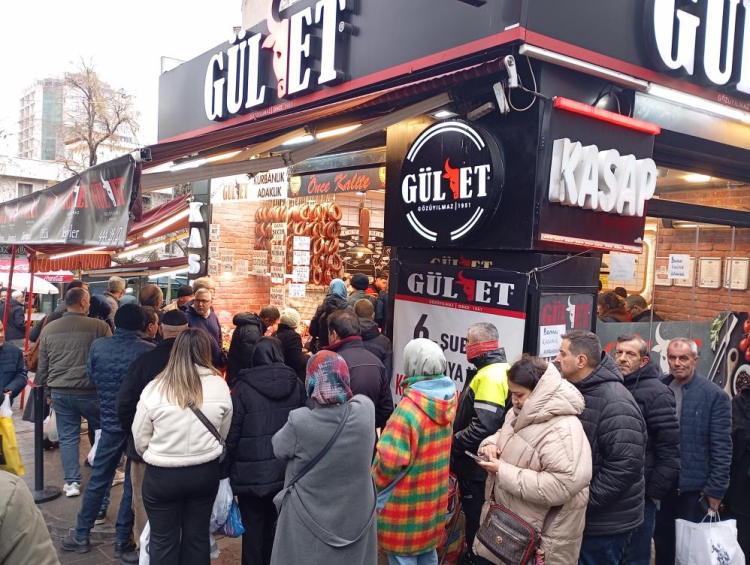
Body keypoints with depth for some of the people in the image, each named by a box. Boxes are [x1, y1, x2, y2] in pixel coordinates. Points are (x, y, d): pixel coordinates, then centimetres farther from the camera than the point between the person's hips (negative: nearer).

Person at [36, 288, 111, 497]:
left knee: (67, 437, 12)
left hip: (59, 392, 4)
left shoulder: (49, 329, 5)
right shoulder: (99, 326, -11)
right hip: (89, 391, -4)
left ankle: (72, 483, 15)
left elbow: (42, 365, 12)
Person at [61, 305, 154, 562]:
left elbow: (91, 378, 9)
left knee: (98, 479, 17)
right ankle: (123, 541, 18)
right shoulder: (150, 351, -17)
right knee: (133, 482, 9)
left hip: (110, 422, 3)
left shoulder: (98, 346, -6)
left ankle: (80, 536, 28)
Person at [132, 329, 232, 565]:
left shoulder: (155, 387, -13)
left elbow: (140, 439, -3)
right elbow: (224, 433, 4)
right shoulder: (220, 385, -9)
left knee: (163, 539, 14)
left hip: (162, 475, -2)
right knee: (198, 535, 18)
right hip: (206, 472, 2)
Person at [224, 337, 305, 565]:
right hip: (287, 471, 4)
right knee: (277, 527, 17)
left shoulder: (243, 388, -12)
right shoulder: (296, 385, -2)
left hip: (252, 474, -3)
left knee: (253, 529, 9)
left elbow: (231, 433, -10)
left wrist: (225, 468, 1)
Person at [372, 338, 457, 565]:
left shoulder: (410, 408, -28)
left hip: (407, 498, -7)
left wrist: (374, 485, -10)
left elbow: (390, 459, -27)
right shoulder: (449, 396, -6)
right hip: (434, 492, 7)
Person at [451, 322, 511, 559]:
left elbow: (482, 429, -31)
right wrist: (457, 439, 14)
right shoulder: (503, 370, 9)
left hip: (478, 468, -10)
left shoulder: (489, 376, -23)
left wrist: (451, 443, -18)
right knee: (480, 522, 22)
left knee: (476, 524, 4)